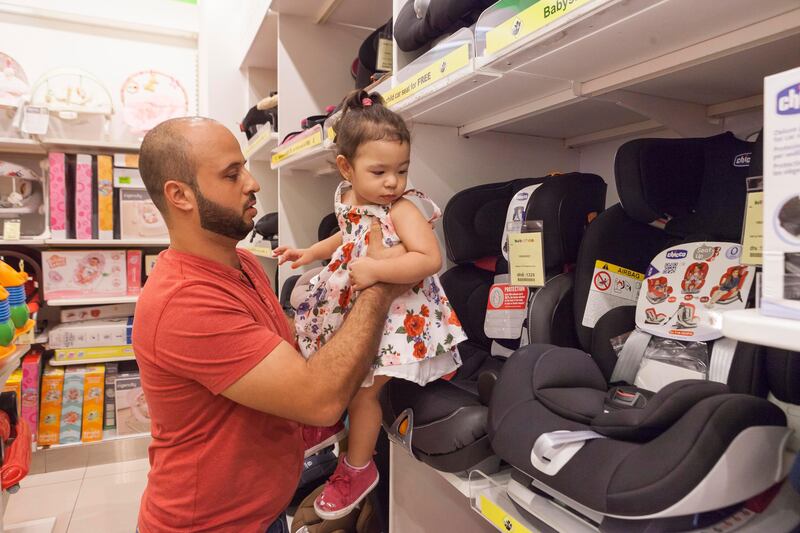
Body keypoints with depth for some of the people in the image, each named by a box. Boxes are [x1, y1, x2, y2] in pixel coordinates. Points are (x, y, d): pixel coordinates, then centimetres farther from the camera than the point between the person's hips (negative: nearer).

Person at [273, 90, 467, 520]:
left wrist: (376, 269, -37)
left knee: (363, 389, 2)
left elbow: (430, 258, -34)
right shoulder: (347, 199, -1)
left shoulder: (403, 209, -23)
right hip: (350, 306, 7)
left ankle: (358, 469, 26)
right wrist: (310, 253, 16)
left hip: (392, 315, -7)